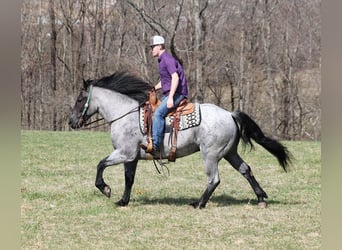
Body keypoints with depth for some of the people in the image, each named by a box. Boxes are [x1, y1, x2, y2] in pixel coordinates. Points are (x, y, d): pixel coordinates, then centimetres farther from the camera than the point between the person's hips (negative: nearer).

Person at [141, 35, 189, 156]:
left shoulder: (167, 59, -12)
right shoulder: (162, 60, 20)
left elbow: (175, 78, -23)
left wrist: (170, 98, -29)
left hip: (177, 94, -11)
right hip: (167, 94, 11)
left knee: (158, 113, -28)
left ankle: (155, 147, -36)